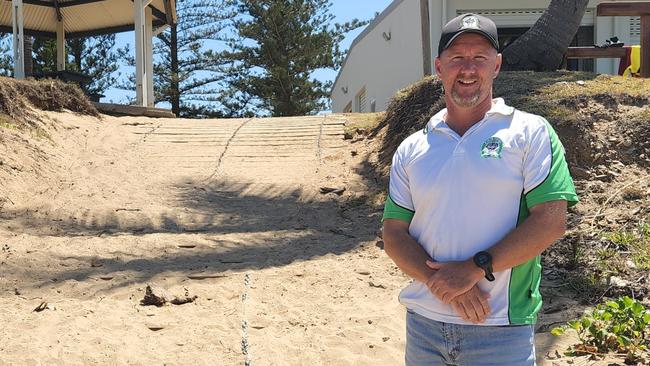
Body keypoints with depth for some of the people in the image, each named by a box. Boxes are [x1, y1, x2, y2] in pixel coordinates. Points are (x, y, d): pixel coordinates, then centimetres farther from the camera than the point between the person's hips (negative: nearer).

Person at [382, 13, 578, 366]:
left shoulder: (530, 132, -1)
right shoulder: (411, 149, 8)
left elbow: (551, 221, -10)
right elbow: (394, 234, 4)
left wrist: (475, 269, -16)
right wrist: (443, 284, -12)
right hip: (423, 323, 3)